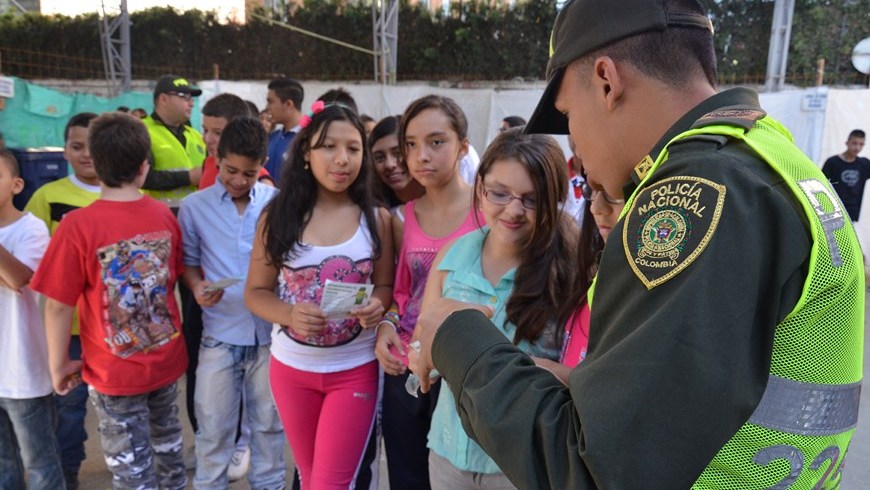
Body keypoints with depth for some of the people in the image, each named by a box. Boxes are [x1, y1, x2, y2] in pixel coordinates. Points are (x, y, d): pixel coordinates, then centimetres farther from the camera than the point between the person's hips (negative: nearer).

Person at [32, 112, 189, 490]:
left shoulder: (78, 226, -21)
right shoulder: (164, 215, -7)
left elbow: (58, 306, -15)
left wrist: (58, 365, 0)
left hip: (115, 371, -4)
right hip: (167, 359, 5)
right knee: (167, 442, 26)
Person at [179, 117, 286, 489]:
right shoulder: (194, 207, -1)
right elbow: (188, 261, 6)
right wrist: (197, 287, -14)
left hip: (270, 330, 0)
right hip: (220, 333, 0)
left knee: (269, 422, 17)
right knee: (214, 427, 12)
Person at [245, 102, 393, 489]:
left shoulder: (376, 219, -7)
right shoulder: (278, 217, -8)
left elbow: (385, 286, 2)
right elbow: (256, 292, -3)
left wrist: (377, 307, -20)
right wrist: (290, 315, -23)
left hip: (355, 369, -1)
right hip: (291, 368, 2)